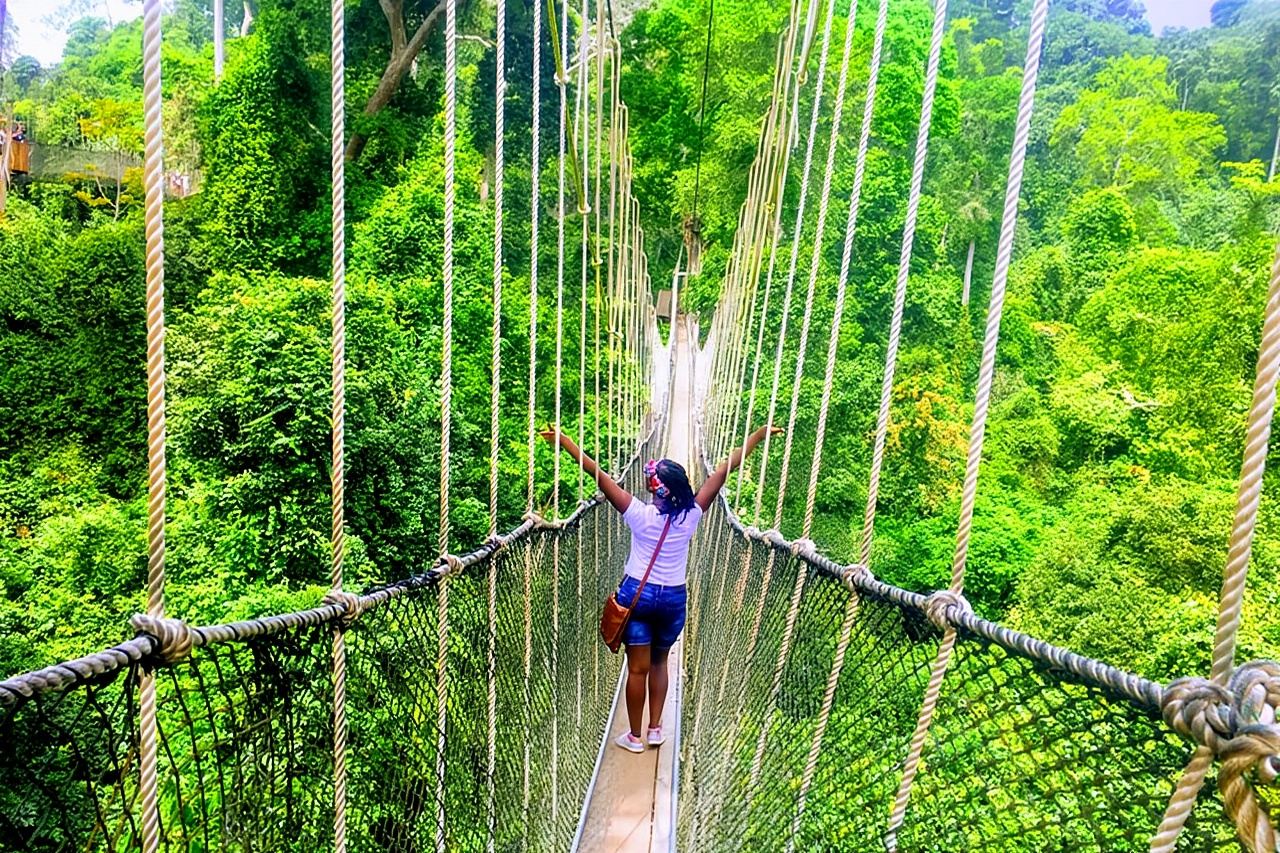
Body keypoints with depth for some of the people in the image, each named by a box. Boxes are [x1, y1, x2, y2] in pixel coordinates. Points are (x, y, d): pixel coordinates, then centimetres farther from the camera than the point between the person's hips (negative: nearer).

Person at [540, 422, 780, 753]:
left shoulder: (640, 514, -17)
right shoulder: (691, 515, -12)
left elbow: (600, 475, -16)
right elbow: (724, 470, -8)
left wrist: (563, 440, -13)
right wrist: (758, 435, -3)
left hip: (637, 594, -2)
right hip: (673, 598, 2)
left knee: (638, 668, 7)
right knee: (659, 662, 21)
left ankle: (634, 736, 19)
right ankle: (655, 730, 25)